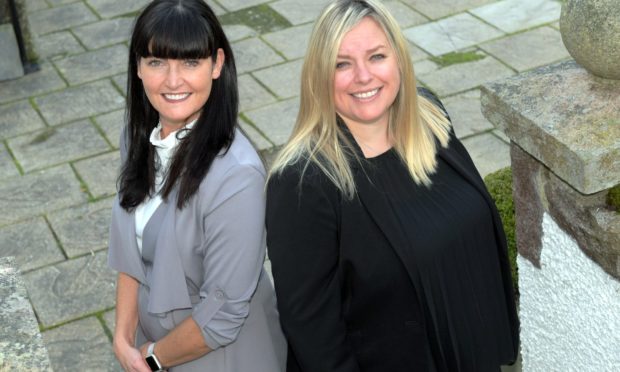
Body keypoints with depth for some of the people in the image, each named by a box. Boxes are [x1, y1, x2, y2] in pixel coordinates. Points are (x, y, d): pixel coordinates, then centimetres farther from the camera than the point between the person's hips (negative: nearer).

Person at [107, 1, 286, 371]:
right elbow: (131, 252, 2)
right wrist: (124, 339, -6)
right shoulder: (140, 136, -9)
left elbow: (222, 316, -25)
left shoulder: (235, 176, -30)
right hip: (155, 335, 5)